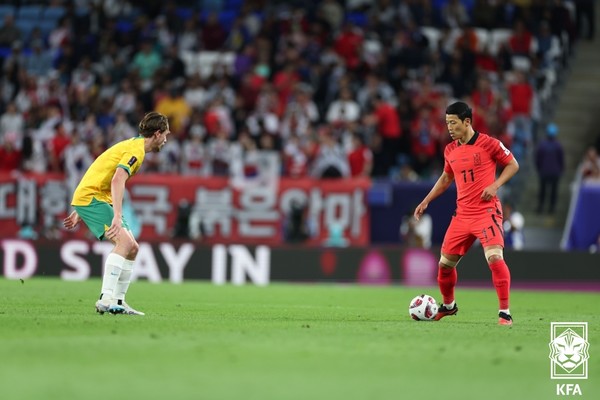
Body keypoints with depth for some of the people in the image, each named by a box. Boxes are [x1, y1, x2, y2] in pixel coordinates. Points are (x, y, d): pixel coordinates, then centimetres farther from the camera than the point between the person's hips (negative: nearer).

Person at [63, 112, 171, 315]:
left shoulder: (132, 145, 19)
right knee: (124, 241, -22)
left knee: (132, 247, 8)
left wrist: (80, 212, 29)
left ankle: (118, 301, 10)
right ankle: (106, 299, -28)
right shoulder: (136, 150, -13)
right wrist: (117, 216, -36)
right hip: (91, 198, -10)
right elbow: (117, 180, -29)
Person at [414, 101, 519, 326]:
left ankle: (505, 312, -15)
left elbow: (513, 165, 0)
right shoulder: (450, 151, 8)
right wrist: (426, 202, 19)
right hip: (462, 214, 6)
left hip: (487, 212, -6)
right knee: (445, 263, 9)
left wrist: (495, 185, -14)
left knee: (495, 257, -23)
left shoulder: (488, 143, -9)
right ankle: (448, 305, 34)